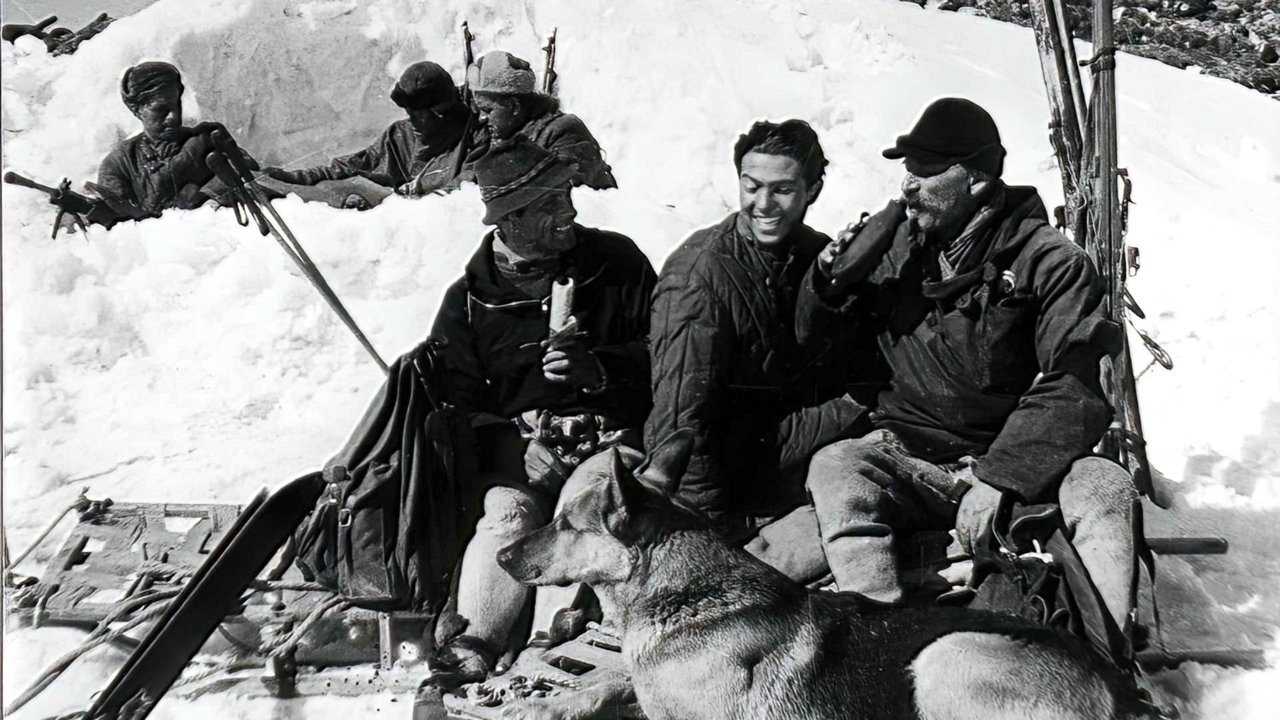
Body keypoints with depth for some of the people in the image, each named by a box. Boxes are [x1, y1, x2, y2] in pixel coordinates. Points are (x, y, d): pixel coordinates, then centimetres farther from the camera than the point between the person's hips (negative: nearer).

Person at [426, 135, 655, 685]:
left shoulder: (616, 262, 6)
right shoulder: (468, 300, 6)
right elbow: (457, 404, 9)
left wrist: (598, 366, -11)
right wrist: (503, 452, -9)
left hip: (611, 434, 0)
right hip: (519, 435, 1)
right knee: (509, 514, -29)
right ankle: (470, 645, -31)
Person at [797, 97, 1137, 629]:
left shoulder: (1048, 261, -6)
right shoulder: (891, 244, 5)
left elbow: (1072, 391, -16)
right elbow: (810, 342, 16)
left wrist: (999, 480, -27)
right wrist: (828, 286, -7)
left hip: (1021, 467, -2)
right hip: (910, 460, 2)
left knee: (1103, 486, -30)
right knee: (835, 467, -27)